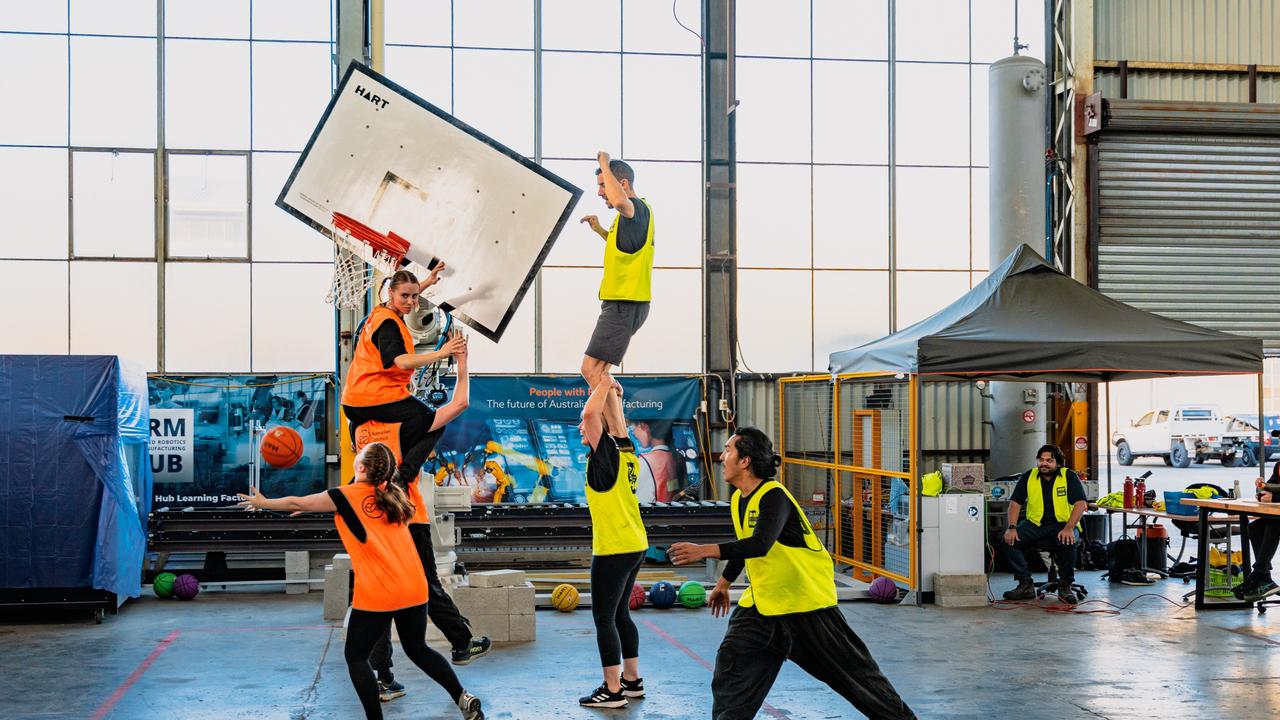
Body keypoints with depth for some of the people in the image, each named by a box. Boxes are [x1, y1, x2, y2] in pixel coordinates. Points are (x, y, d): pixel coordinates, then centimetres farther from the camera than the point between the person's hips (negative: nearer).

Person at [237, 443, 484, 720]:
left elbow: (298, 503, 10)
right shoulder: (390, 494, 13)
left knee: (355, 656, 11)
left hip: (377, 595, -6)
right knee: (418, 649, 22)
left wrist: (263, 503, 26)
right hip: (414, 589, 6)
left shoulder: (348, 496, -4)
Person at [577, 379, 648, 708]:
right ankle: (632, 680, 25)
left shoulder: (606, 450, -14)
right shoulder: (626, 449, 8)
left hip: (613, 550, -9)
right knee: (620, 613, 18)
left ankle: (613, 690, 3)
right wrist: (610, 391, 14)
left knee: (604, 617, -1)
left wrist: (604, 384, -14)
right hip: (634, 545, 9)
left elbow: (590, 412, -28)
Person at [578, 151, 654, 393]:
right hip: (622, 303, 11)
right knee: (598, 371, 15)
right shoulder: (630, 213, 18)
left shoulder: (638, 208, -14)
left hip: (624, 306, -11)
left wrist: (605, 165, -25)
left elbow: (620, 201, -40)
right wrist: (600, 230, 24)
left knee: (591, 369, -13)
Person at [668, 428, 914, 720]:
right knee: (730, 668, -4)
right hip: (761, 603, 8)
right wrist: (724, 582, 30)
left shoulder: (774, 496, -23)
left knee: (854, 672, 4)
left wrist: (705, 551, -44)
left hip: (807, 604, -8)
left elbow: (760, 545, -40)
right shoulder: (738, 499, 3)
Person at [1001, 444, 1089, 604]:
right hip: (1035, 523, 3)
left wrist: (1069, 528, -26)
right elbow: (1015, 503, 4)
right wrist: (1012, 527, -12)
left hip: (1062, 524, -3)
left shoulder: (1069, 477, -3)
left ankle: (1065, 586, -15)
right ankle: (1026, 585, -11)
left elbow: (1081, 504, -11)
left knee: (1067, 542, -36)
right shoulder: (1028, 477, 5)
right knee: (1010, 540, -21)